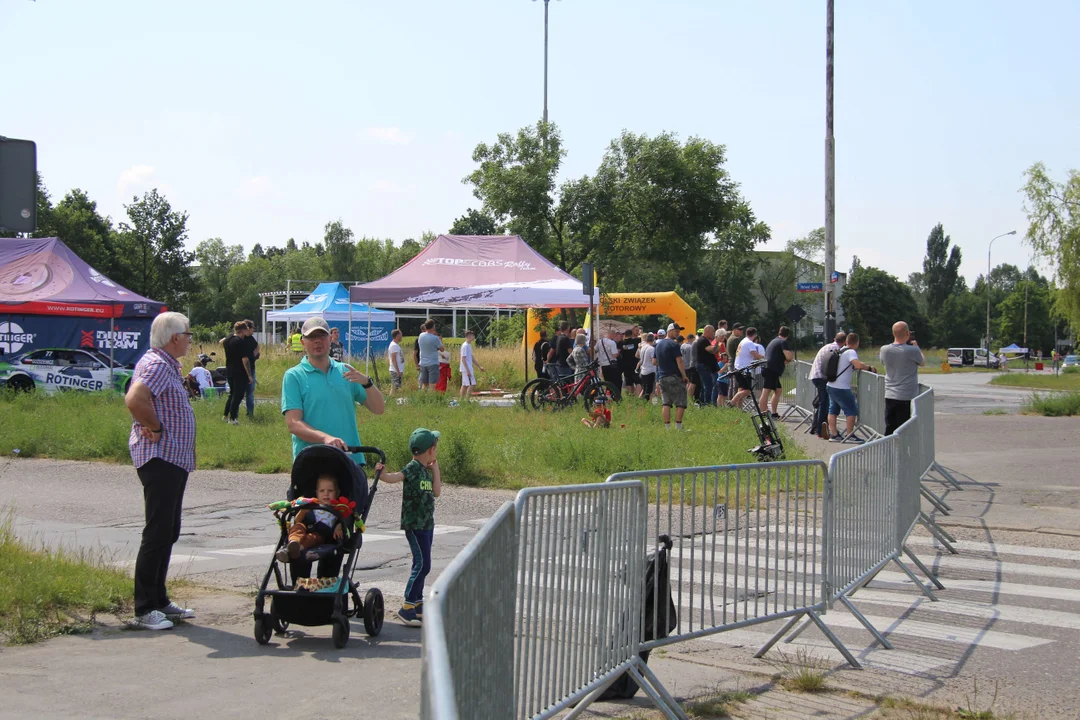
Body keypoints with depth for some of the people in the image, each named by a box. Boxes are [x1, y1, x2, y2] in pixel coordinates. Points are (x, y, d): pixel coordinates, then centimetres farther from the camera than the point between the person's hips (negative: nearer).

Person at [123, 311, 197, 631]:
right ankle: (144, 610, -5)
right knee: (158, 535, -9)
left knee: (168, 533, 15)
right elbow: (134, 400, -31)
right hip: (160, 458, -11)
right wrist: (156, 428, -19)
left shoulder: (167, 365, 17)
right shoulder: (157, 365, -15)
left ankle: (159, 601, 23)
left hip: (173, 460, 11)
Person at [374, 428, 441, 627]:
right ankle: (407, 608, -12)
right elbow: (393, 477, -27)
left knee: (422, 565, 14)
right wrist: (380, 472, -46)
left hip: (427, 524, 9)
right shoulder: (412, 468, -14)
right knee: (422, 565, -14)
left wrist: (435, 468, 9)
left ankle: (418, 604, 22)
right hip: (414, 524, -9)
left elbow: (436, 491, 8)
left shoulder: (426, 470, 13)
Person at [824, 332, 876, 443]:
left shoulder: (840, 351, 13)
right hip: (842, 388, -9)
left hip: (831, 385, 9)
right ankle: (849, 436, 2)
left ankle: (833, 434, 16)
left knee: (833, 410, 14)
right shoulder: (851, 352, -14)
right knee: (852, 410, 0)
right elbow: (858, 365, -30)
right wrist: (870, 368, -14)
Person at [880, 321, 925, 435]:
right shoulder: (912, 351, -16)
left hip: (889, 396, 5)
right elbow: (922, 363, 4)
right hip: (908, 397, -4)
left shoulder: (884, 350, -3)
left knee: (889, 430, 10)